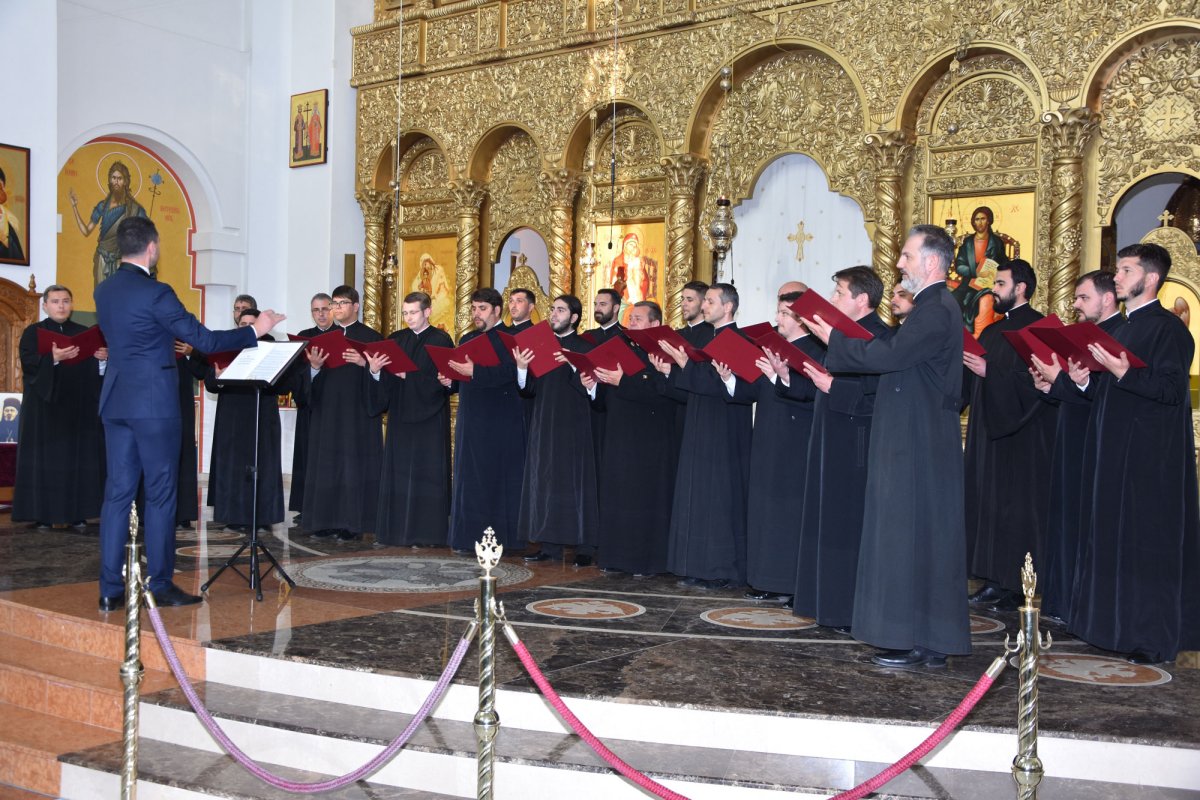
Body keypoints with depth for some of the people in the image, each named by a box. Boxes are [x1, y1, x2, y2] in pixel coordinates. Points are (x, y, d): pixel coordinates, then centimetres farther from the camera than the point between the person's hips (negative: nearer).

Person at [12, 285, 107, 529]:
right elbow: (28, 363, -10)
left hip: (78, 408, 2)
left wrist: (102, 358, -16)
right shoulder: (33, 332, 6)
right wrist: (53, 358, -28)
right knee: (45, 459, -4)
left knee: (78, 457, -1)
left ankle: (77, 513, 1)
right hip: (44, 407, -2)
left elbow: (96, 371, 7)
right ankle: (43, 513, -2)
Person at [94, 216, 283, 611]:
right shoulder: (156, 293, -14)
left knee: (117, 492, 8)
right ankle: (161, 585, 6)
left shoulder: (103, 291, 9)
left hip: (115, 400, 7)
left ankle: (110, 589, 9)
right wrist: (255, 330, -4)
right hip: (153, 402, -7)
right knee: (160, 494, 1)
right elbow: (204, 340, -14)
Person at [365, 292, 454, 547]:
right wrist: (375, 371, -14)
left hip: (429, 418, -5)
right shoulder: (395, 340, 11)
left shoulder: (441, 340, -4)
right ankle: (396, 528, 11)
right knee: (397, 470, 5)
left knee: (426, 472, -2)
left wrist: (409, 375, -17)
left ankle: (426, 532, 2)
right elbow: (385, 380, 7)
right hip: (400, 414, 5)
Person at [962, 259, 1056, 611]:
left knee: (1017, 507, -4)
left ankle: (1018, 586, 3)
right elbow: (974, 384, 19)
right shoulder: (991, 331, 16)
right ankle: (996, 580, 15)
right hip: (989, 431, 9)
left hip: (1022, 437, -9)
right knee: (990, 504, 8)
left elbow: (1035, 381, -21)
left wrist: (990, 372, -24)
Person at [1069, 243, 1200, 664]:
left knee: (1148, 543, -4)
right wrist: (1088, 379, 1)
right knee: (1113, 538, 11)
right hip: (1115, 454, 9)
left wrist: (1125, 374, -30)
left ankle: (1155, 637, 5)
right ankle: (1117, 624, 20)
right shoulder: (1123, 327, 17)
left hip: (1152, 457, -9)